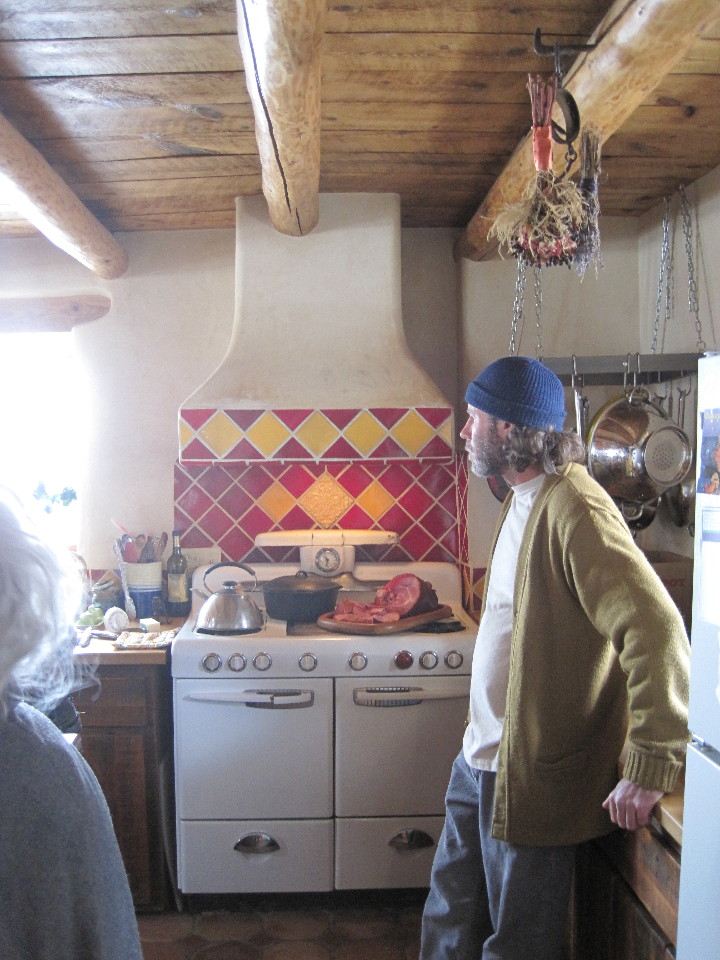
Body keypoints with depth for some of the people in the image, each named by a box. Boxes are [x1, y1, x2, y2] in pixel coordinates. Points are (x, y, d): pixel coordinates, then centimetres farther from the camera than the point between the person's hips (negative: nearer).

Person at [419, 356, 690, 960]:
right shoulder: (523, 499, 7)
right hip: (481, 761, 9)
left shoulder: (574, 508, -25)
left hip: (533, 777, -9)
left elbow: (657, 629, -32)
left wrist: (649, 771, -29)